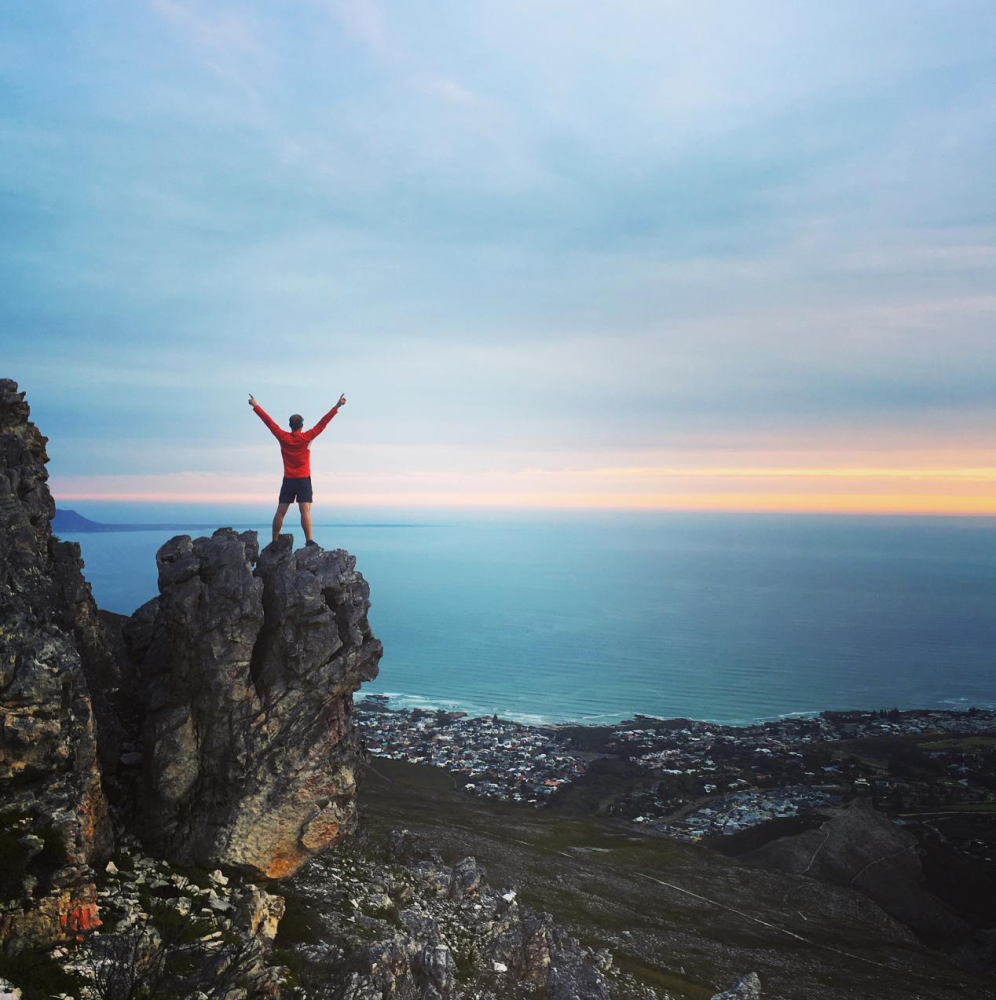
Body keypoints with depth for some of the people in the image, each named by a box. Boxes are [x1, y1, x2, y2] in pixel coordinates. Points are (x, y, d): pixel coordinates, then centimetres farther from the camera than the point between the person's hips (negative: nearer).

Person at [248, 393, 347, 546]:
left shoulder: (283, 437, 0)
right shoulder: (306, 437, -7)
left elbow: (268, 421, 7)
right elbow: (323, 423, -9)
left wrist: (255, 406, 16)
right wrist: (337, 407, -9)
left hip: (288, 481, 3)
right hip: (303, 480, -3)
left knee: (280, 511, 7)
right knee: (305, 510, -11)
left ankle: (274, 542, 12)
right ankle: (309, 541, -21)